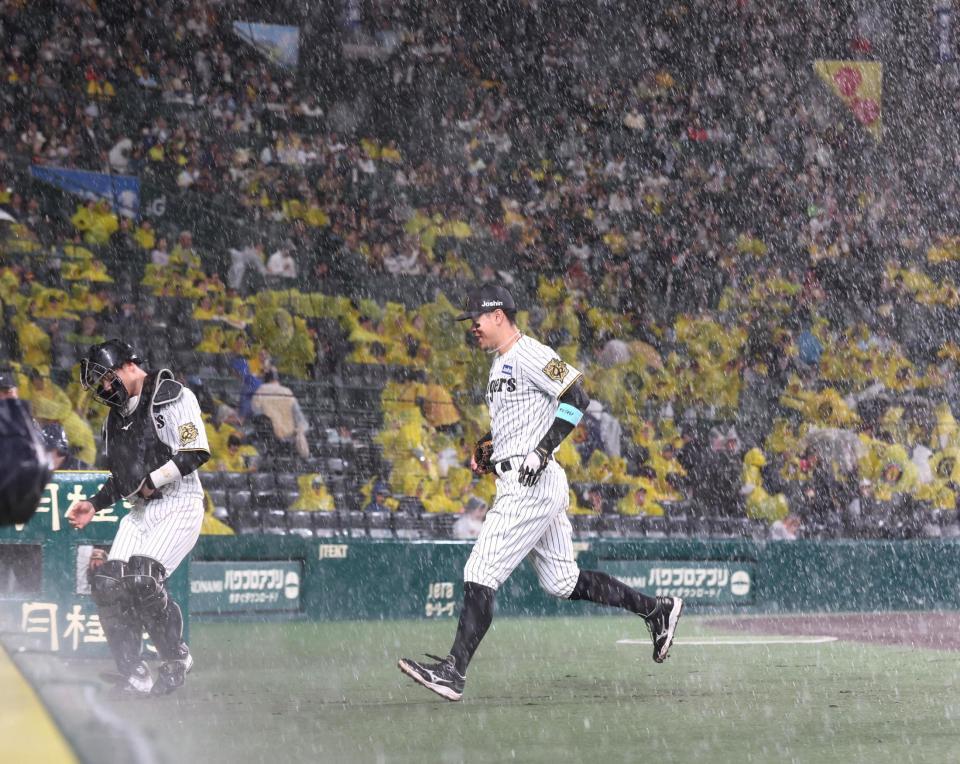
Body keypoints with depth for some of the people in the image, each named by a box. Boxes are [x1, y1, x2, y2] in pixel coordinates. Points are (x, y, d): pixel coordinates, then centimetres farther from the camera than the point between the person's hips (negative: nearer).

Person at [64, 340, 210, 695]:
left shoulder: (171, 396, -7)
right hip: (140, 513, 8)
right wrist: (95, 504, 13)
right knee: (108, 584, -9)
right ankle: (135, 675, -1)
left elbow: (196, 452, -16)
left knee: (142, 579, -24)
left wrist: (152, 481, -14)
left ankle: (176, 658, -3)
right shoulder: (117, 415, 19)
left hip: (180, 506, -8)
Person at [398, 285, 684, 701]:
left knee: (480, 574, -12)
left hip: (532, 483, -11)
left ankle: (454, 671, -14)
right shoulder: (501, 363, 21)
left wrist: (543, 449, -23)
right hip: (520, 484, 11)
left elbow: (577, 397, -17)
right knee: (563, 581, 12)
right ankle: (655, 608, 18)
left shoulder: (530, 355, -11)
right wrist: (485, 445, 17)